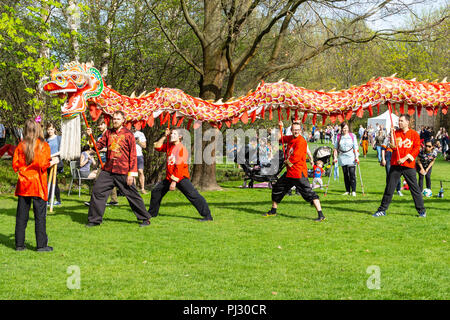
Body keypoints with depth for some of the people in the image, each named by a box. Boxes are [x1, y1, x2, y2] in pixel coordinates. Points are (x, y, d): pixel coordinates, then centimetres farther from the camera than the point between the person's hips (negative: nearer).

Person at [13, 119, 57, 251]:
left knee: (21, 215, 9)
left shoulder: (21, 145, 3)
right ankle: (41, 244, 1)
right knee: (40, 215, 1)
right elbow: (42, 165, -13)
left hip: (23, 184, 4)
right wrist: (51, 162, 5)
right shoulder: (43, 145, -6)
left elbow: (15, 165, 3)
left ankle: (19, 244, 13)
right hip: (38, 184, -4)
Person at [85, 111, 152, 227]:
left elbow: (133, 155, -5)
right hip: (108, 170, 5)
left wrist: (131, 173, -11)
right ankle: (94, 220, 12)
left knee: (132, 195, 1)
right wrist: (91, 136, -9)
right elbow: (98, 146, 8)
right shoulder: (108, 133, 11)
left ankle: (145, 219, 13)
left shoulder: (128, 134, -4)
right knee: (97, 192, 0)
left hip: (123, 172, -4)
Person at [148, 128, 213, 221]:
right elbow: (157, 146, 11)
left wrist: (174, 181, -24)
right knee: (156, 191, 15)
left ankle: (207, 216, -21)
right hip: (169, 178, 8)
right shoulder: (169, 145, 10)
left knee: (192, 195, -20)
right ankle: (152, 213, 34)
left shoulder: (181, 148, -15)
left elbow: (179, 167, -20)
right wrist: (165, 136, 2)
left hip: (181, 178, -8)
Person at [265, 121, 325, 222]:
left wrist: (287, 161, -3)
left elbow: (296, 158, -22)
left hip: (299, 173, -9)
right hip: (289, 172, 9)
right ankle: (273, 211, 38)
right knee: (277, 188, 20)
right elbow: (280, 138, 28)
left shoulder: (301, 141, -15)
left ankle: (321, 215, -15)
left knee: (308, 193, -14)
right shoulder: (290, 138, 10)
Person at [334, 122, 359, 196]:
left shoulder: (352, 136, 3)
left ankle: (353, 191, -7)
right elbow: (335, 148, 10)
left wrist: (357, 157, -6)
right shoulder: (338, 137, 6)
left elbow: (355, 147, 2)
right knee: (345, 175, 6)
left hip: (351, 157, -2)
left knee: (352, 174, -10)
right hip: (342, 158, 2)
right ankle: (347, 191, 12)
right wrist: (335, 157, 2)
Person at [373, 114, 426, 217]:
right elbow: (393, 147, -5)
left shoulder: (414, 134, 2)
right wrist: (392, 134, -15)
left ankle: (421, 211, 10)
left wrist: (405, 158, -11)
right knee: (389, 188, 4)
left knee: (415, 188, 0)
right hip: (395, 164, 2)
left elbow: (416, 149, -3)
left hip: (409, 166, -2)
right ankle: (382, 210, 11)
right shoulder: (395, 133, 7)